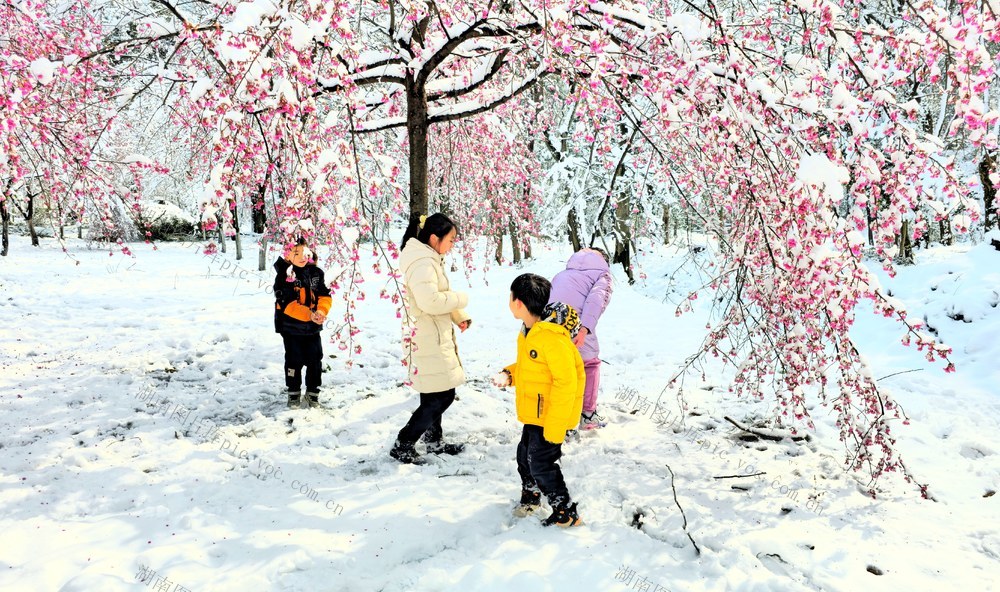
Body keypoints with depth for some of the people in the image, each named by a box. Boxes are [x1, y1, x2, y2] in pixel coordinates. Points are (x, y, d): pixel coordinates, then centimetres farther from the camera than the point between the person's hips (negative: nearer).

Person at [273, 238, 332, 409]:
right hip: (291, 326, -3)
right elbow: (287, 303, -18)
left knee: (315, 359, 6)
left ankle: (313, 391, 23)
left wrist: (321, 311, -18)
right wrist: (308, 314, -25)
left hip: (313, 326, 4)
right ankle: (294, 392, 22)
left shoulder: (316, 272, 2)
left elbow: (325, 295, 2)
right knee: (294, 360, 4)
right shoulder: (284, 275, -12)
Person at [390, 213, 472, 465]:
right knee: (441, 396, -6)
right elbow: (431, 301, -29)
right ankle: (403, 446, 3)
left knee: (436, 394, 20)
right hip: (428, 341, -11)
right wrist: (461, 299, -13)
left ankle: (434, 441, 35)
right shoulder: (422, 263, -19)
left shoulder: (429, 260, 15)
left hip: (435, 338, 11)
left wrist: (460, 317, 8)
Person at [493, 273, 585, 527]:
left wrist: (554, 426, -24)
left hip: (551, 416, -9)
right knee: (525, 455, 20)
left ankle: (566, 513, 13)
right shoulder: (529, 331, 5)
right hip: (534, 413, 9)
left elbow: (566, 381, -26)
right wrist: (509, 375, 1)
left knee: (541, 463, -3)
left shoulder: (551, 336, -27)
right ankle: (531, 496, 43)